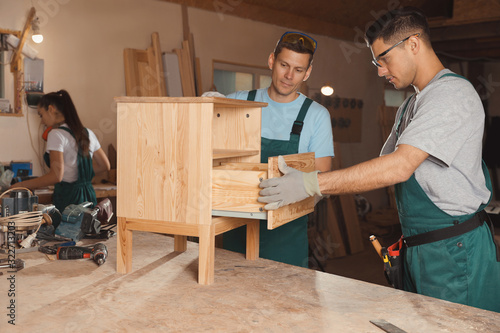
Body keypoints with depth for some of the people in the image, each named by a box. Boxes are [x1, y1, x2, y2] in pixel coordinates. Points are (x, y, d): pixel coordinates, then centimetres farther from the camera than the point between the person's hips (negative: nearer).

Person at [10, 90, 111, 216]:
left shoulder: (56, 134, -9)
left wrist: (21, 185, -8)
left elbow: (56, 176, -17)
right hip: (89, 195, 7)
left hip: (68, 197, -7)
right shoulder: (88, 133, 11)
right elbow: (105, 165, 19)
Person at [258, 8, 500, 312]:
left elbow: (400, 167, -27)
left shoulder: (454, 93, -15)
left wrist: (312, 184, -28)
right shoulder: (410, 107, 17)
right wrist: (321, 186, 9)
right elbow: (384, 171, 19)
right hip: (420, 248, 9)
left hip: (455, 249, -9)